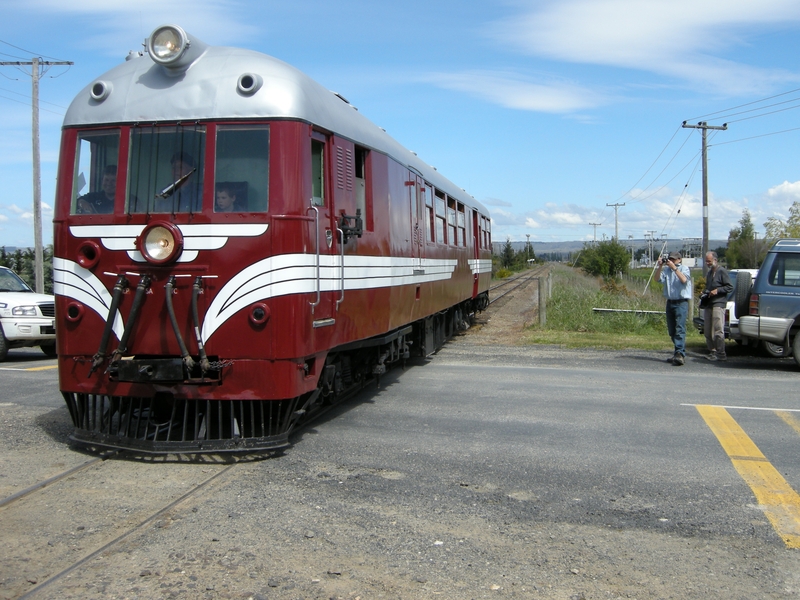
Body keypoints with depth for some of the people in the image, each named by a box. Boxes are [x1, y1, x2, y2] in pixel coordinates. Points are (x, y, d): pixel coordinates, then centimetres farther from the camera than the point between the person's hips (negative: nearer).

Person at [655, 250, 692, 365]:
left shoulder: (684, 269, 1)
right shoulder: (667, 270, 11)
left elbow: (684, 280, -17)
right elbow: (657, 278, -1)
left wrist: (674, 268, -18)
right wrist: (660, 266, -10)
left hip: (681, 303, -6)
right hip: (670, 303, 6)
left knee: (680, 329, -15)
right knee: (671, 330, 8)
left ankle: (680, 354, -21)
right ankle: (678, 353, 16)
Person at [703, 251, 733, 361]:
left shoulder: (722, 271, -5)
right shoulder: (709, 273, 21)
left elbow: (730, 287, -9)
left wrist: (717, 290, -17)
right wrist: (705, 293, 13)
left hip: (718, 304, -9)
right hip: (708, 304, 9)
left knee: (718, 330, -11)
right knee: (707, 330, 9)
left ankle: (721, 354, -9)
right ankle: (712, 351, 15)